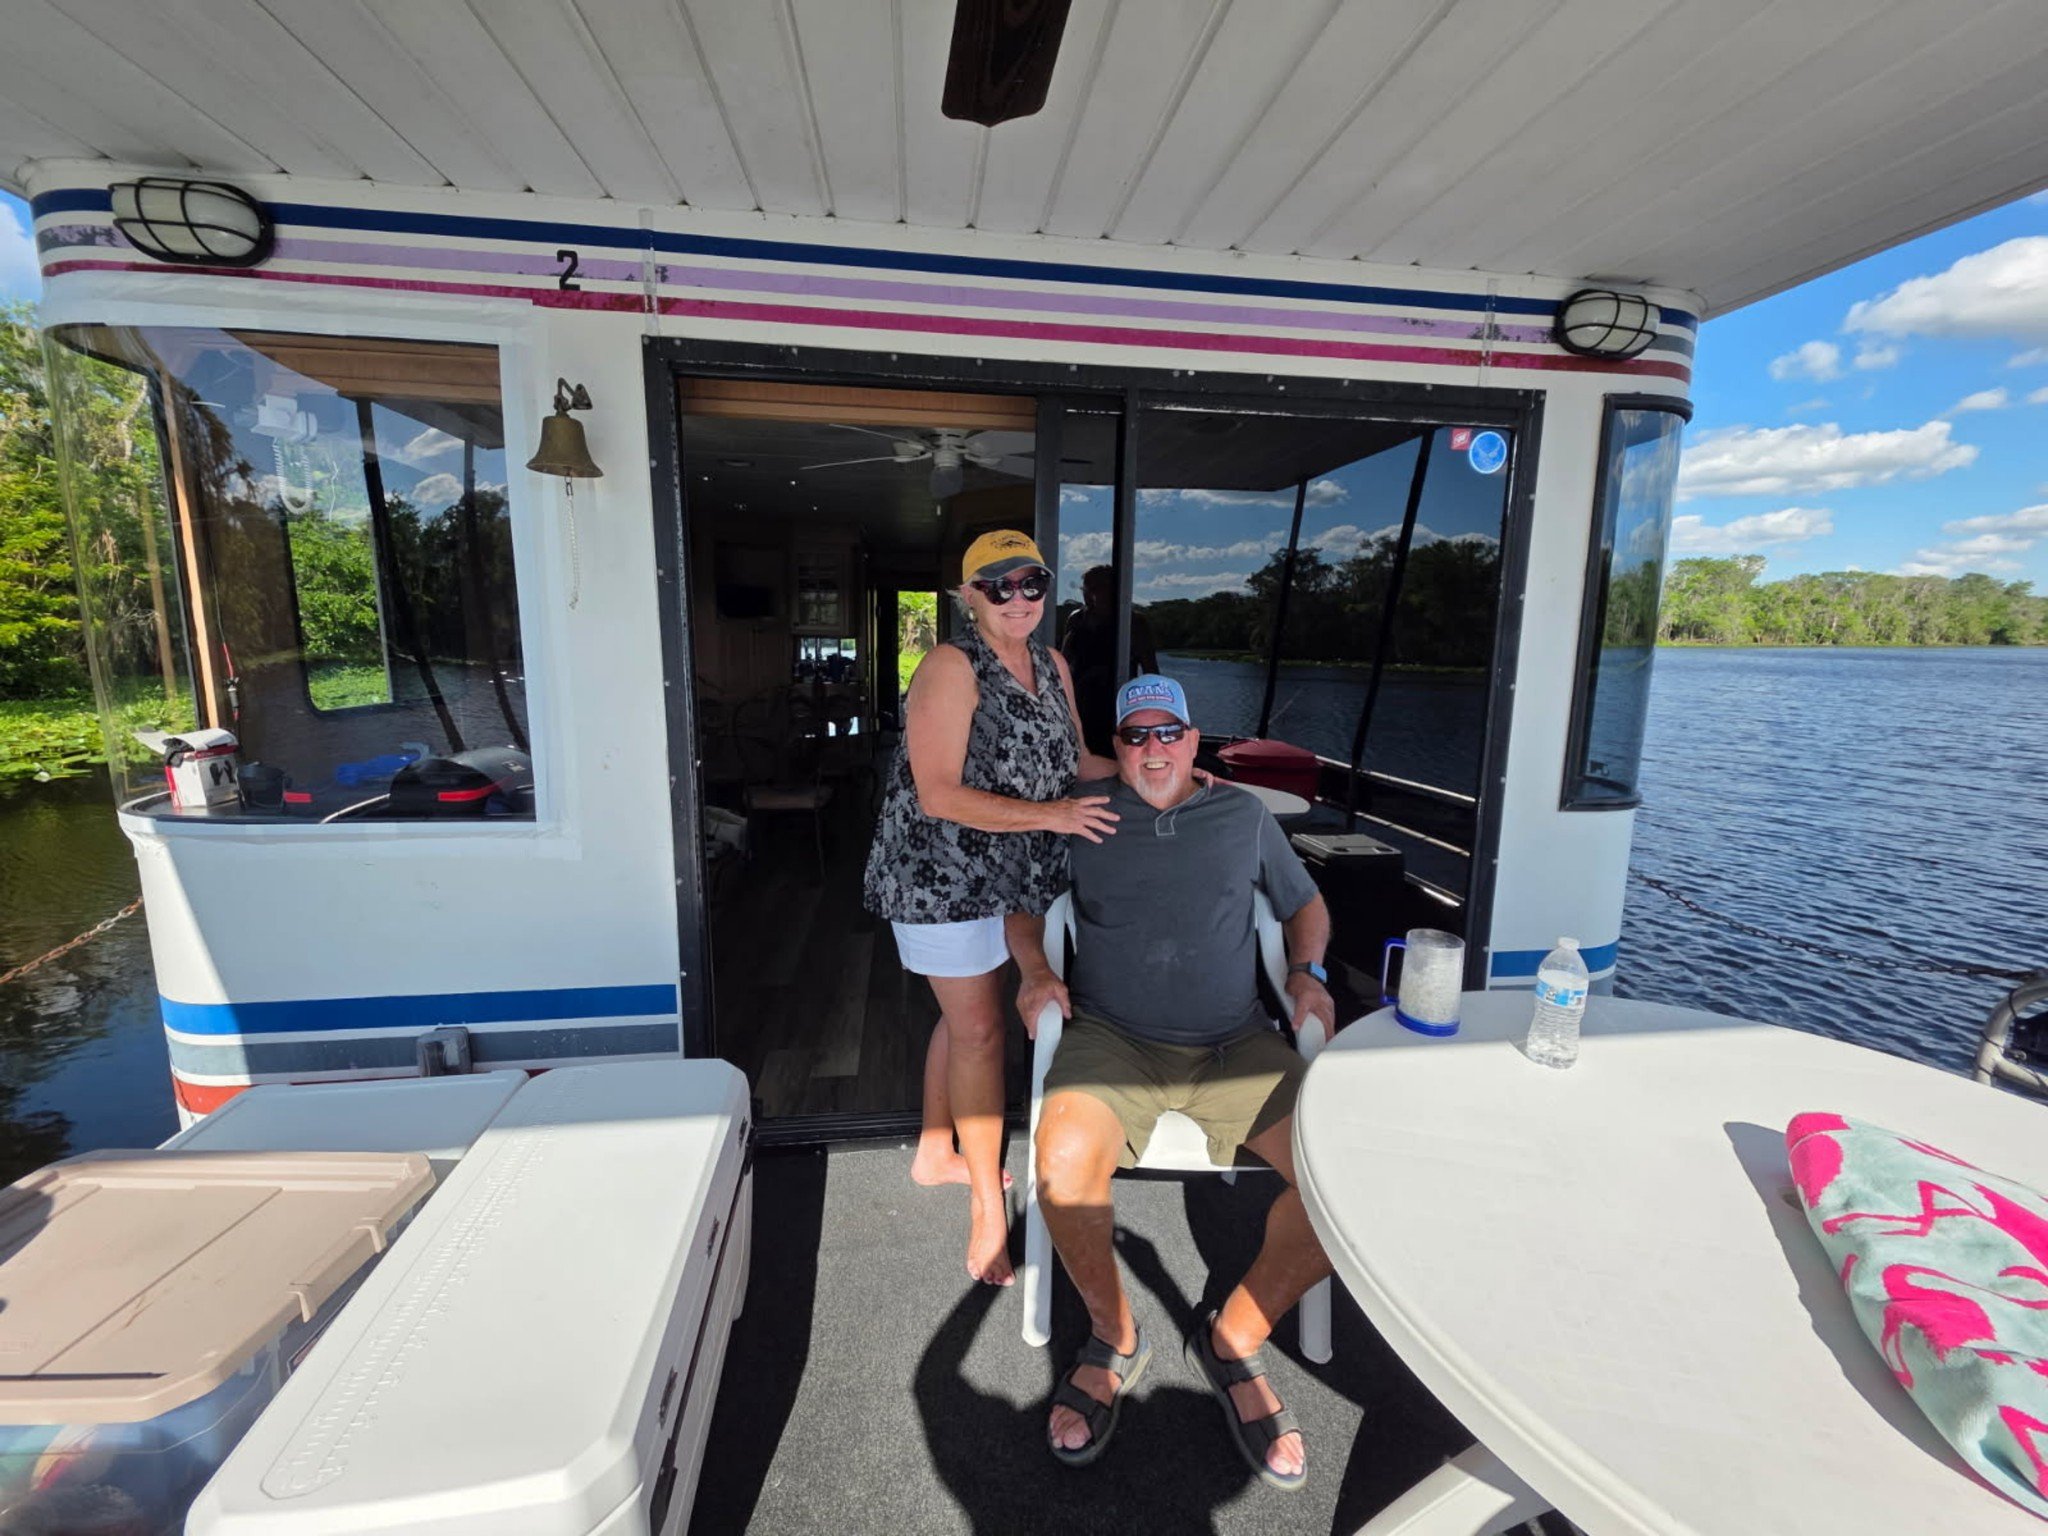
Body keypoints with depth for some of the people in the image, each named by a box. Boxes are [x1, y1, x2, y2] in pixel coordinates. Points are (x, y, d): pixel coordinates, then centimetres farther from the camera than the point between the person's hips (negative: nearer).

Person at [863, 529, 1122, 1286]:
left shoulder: (1052, 666, 4)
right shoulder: (951, 668, -20)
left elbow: (1074, 760, 12)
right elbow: (939, 796, -24)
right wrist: (1048, 815, -28)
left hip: (1008, 874, 7)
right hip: (941, 872, -7)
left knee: (964, 1016, 19)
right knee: (980, 1030, -1)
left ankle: (935, 1154, 41)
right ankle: (989, 1208, 18)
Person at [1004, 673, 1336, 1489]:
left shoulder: (1244, 816, 15)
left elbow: (1305, 904, 24)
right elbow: (1023, 908, 17)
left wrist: (1308, 971, 5)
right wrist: (1036, 972, -1)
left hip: (1236, 1046, 2)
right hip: (1112, 1041, -1)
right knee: (1064, 1159, -31)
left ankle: (1233, 1338, 5)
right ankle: (1114, 1338, 3)